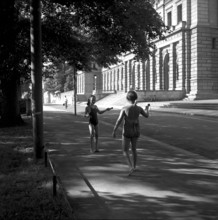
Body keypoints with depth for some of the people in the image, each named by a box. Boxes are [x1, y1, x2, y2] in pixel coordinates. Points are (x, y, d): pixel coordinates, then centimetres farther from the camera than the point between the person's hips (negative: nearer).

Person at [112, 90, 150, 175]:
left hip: (127, 131, -4)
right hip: (136, 131, 4)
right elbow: (147, 115, 10)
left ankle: (131, 167, -14)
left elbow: (119, 121, -20)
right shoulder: (139, 108, -8)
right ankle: (134, 166, 32)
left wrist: (114, 131, -9)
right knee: (134, 149, 24)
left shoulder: (124, 108, -18)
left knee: (125, 151, 6)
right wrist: (147, 108, 31)